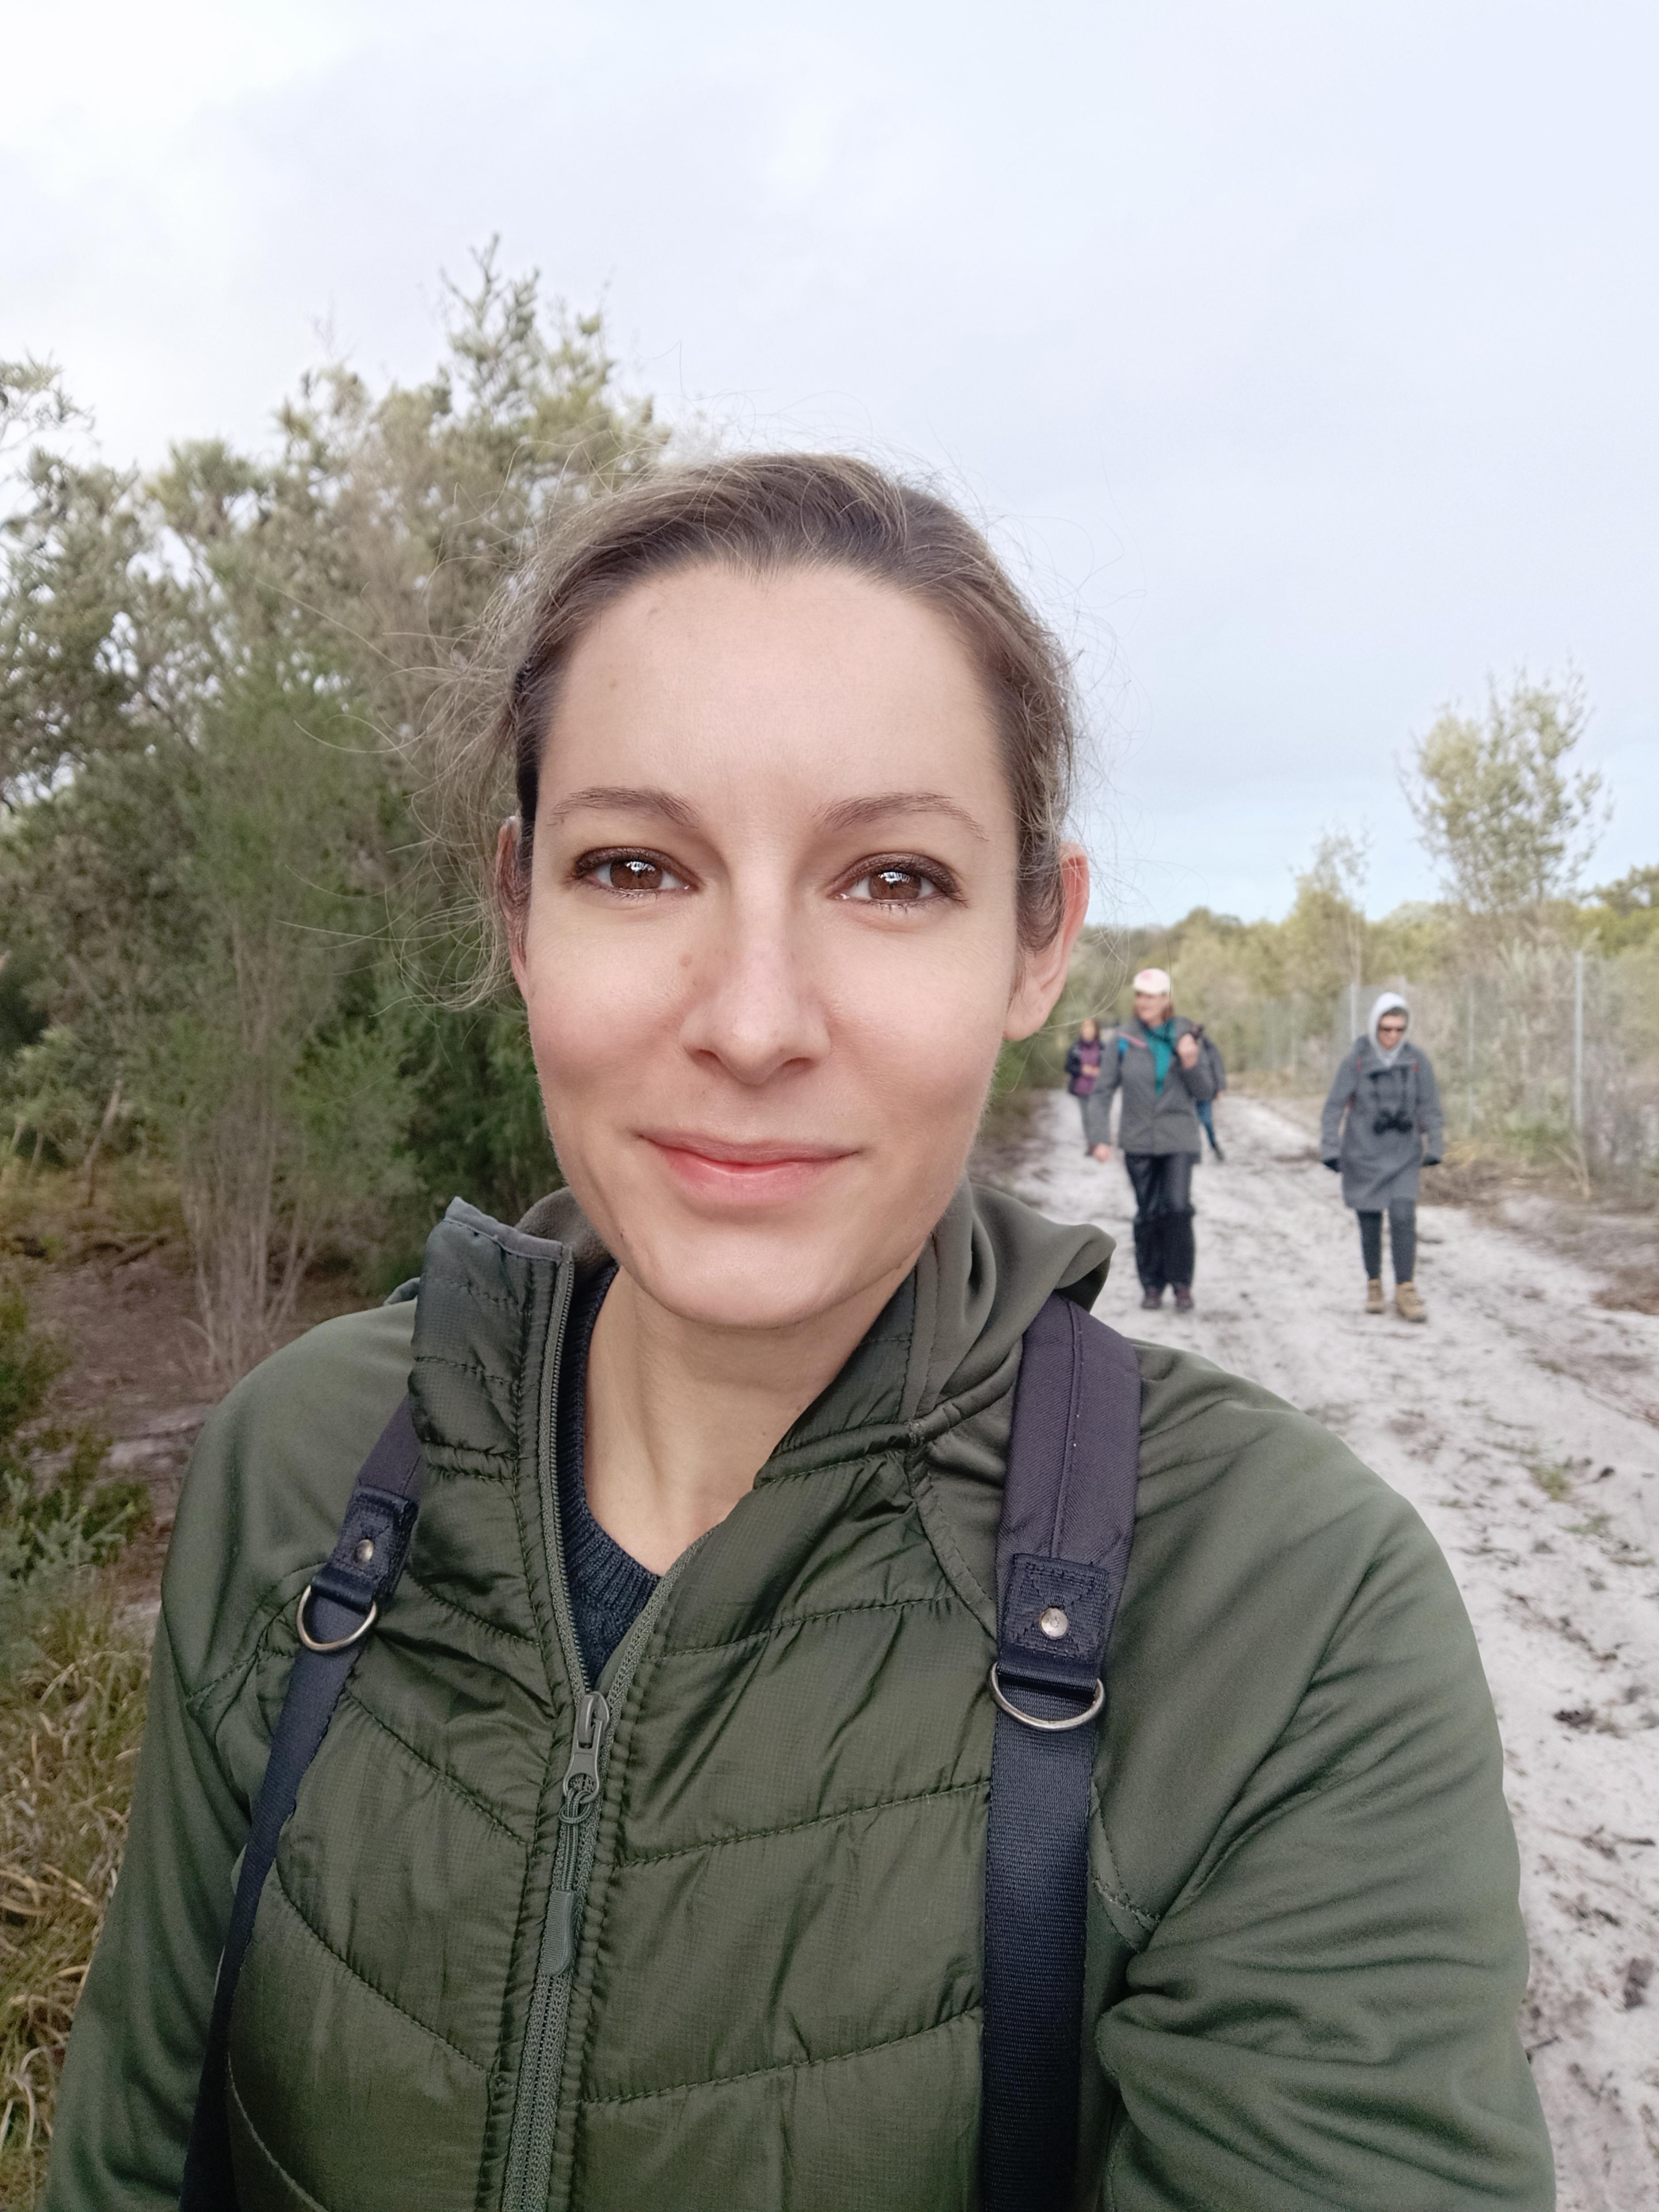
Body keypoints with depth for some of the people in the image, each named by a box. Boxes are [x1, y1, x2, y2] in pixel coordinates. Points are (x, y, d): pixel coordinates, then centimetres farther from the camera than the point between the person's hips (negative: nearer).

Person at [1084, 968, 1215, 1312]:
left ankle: (1182, 1283, 0)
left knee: (1178, 1206, -14)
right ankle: (1151, 1285, 18)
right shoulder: (1124, 1039, -4)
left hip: (1178, 1139, 0)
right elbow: (1102, 1092, -1)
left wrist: (1191, 1064, -15)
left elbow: (1203, 1092, 3)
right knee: (1147, 1214, 4)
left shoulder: (1185, 1035, -1)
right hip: (1139, 1141, 1)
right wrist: (1100, 1138, -10)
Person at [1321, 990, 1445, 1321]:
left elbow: (1429, 1107, 5)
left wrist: (1434, 1149, 7)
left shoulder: (1417, 1060, -4)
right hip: (1363, 1155, -1)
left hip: (1403, 1156, 1)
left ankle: (1405, 1292, -6)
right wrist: (1330, 1150, -8)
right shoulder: (1356, 1059, -9)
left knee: (1403, 1218, -11)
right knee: (1370, 1223, 6)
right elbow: (1335, 1107, -6)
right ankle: (1374, 1284, 25)